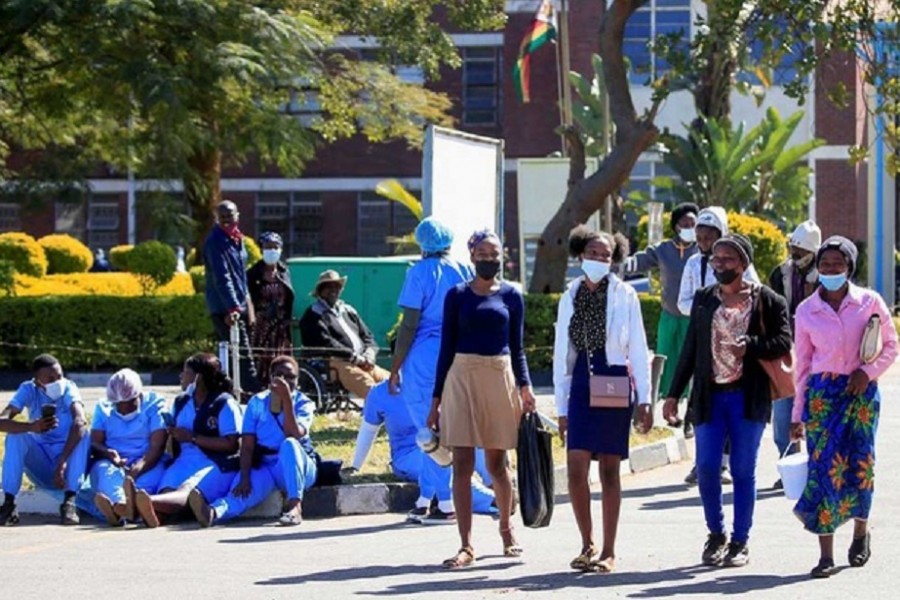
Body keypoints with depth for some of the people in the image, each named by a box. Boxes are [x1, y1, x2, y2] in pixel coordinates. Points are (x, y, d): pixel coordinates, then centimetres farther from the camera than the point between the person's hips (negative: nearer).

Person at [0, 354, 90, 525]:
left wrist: (62, 462, -46)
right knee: (15, 435, -22)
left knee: (82, 435, -28)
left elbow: (80, 422, -34)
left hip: (68, 466, -1)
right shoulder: (28, 390, -10)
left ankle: (69, 502, -33)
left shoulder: (68, 389, -15)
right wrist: (31, 427, -44)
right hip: (41, 470, 1)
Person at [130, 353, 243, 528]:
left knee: (187, 490, -38)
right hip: (185, 461, 5)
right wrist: (173, 433, 0)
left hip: (217, 465, -5)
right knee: (168, 491, -32)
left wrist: (192, 438, -8)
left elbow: (233, 445, -8)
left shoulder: (225, 404, 1)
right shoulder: (180, 403, 22)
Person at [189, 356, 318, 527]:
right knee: (243, 490, -33)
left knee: (289, 444, -34)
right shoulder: (257, 402, 3)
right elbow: (247, 446, -5)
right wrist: (244, 478, -21)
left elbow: (294, 435, -23)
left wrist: (287, 399, -29)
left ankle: (295, 505, -42)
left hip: (297, 467, -1)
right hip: (264, 469, 1)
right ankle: (213, 511, -65)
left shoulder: (303, 404, -2)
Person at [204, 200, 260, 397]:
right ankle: (254, 393, -15)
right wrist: (233, 307, -29)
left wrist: (246, 302, 20)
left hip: (238, 305, 9)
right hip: (225, 308, -9)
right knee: (242, 353, -12)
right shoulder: (216, 242, -13)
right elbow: (222, 278, -22)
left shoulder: (236, 239, 15)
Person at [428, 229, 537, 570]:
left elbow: (516, 348, 10)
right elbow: (446, 347, 6)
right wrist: (436, 399, 4)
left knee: (496, 463, 9)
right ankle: (466, 546, -3)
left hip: (500, 378, 1)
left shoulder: (511, 296, 7)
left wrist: (524, 386, -6)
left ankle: (506, 528, 32)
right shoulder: (457, 296, 5)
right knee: (462, 464, -5)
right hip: (462, 377, -1)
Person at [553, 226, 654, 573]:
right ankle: (588, 544, 11)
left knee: (609, 470, 2)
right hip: (581, 384, 3)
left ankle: (609, 552, 9)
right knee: (576, 470, -5)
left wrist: (643, 399, -5)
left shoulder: (624, 296, -1)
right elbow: (562, 353, 11)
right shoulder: (570, 297, 8)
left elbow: (638, 350, -1)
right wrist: (561, 406, 9)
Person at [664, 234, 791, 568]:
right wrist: (674, 395, 12)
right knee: (706, 468, -3)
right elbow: (690, 350, 15)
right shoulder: (703, 300, 12)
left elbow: (783, 342, -5)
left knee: (743, 471, 3)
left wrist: (750, 346, -20)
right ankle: (716, 535, 16)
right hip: (710, 396, 3)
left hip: (748, 397, -3)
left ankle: (740, 542, 12)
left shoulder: (767, 301, 1)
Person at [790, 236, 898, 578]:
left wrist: (867, 371, -10)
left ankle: (861, 531, 29)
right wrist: (797, 415, 9)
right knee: (824, 466, -7)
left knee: (860, 464, 2)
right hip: (821, 393, 0)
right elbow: (803, 364, 9)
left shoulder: (869, 302, 0)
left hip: (862, 391, 0)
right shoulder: (806, 311, 4)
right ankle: (826, 555, -6)